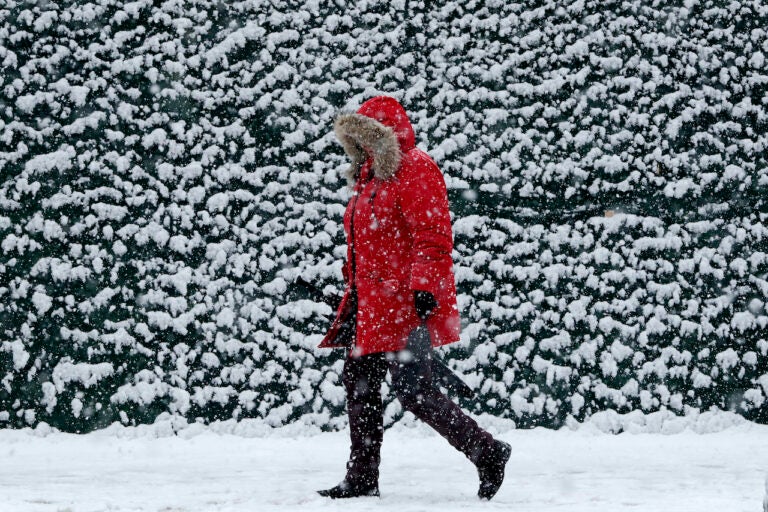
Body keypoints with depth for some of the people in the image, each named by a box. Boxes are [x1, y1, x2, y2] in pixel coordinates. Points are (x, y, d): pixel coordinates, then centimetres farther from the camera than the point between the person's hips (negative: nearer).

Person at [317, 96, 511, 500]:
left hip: (405, 303, -10)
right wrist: (354, 289, 24)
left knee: (412, 390, -13)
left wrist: (425, 288, -25)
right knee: (358, 380, 9)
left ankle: (487, 452, -4)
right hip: (372, 306, 10)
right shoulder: (371, 176, 19)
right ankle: (361, 479, 16)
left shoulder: (414, 170, -10)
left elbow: (432, 236, -18)